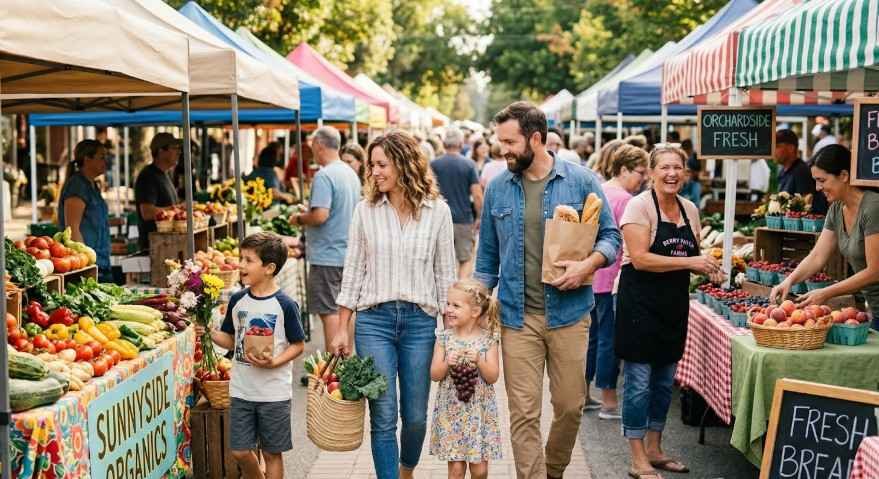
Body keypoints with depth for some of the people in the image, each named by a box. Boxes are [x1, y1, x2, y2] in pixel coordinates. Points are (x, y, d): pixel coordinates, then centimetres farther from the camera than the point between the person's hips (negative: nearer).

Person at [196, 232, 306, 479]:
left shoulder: (285, 305, -11)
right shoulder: (237, 300, 3)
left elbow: (298, 345, -6)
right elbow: (230, 340, 11)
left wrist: (274, 362, -20)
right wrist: (210, 333, -7)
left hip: (274, 392, -4)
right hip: (241, 390, 4)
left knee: (271, 452, 7)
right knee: (240, 451, 8)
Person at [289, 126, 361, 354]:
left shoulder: (324, 176, -17)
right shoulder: (351, 173, 11)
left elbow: (320, 215, -26)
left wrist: (299, 219, -7)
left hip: (327, 255, -9)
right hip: (349, 253, 9)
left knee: (329, 312, -4)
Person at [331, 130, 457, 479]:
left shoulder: (437, 211, 0)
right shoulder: (365, 209, 2)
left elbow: (445, 273, 4)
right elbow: (353, 271, 5)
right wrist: (342, 330, 4)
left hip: (420, 320, 0)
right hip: (373, 319, 0)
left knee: (415, 416, 8)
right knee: (383, 417, -1)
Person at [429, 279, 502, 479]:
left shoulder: (487, 339, -3)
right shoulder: (444, 338, 0)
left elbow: (493, 377, -5)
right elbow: (434, 375, -1)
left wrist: (479, 361, -22)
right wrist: (447, 363, -20)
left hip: (479, 410, 0)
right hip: (451, 410, 0)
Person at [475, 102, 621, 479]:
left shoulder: (580, 181, -3)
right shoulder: (497, 188, 4)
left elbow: (610, 236, 2)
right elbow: (487, 257, 11)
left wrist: (589, 264, -18)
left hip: (568, 313, 0)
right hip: (517, 317, 1)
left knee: (570, 405, 11)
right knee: (524, 413, 0)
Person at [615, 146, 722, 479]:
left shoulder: (690, 209, 9)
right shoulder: (639, 205, -11)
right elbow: (640, 258, -20)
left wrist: (705, 266, -1)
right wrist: (688, 262, -23)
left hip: (674, 304, 7)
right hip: (640, 303, -7)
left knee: (664, 382, 15)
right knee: (639, 382, -1)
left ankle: (654, 450, 29)